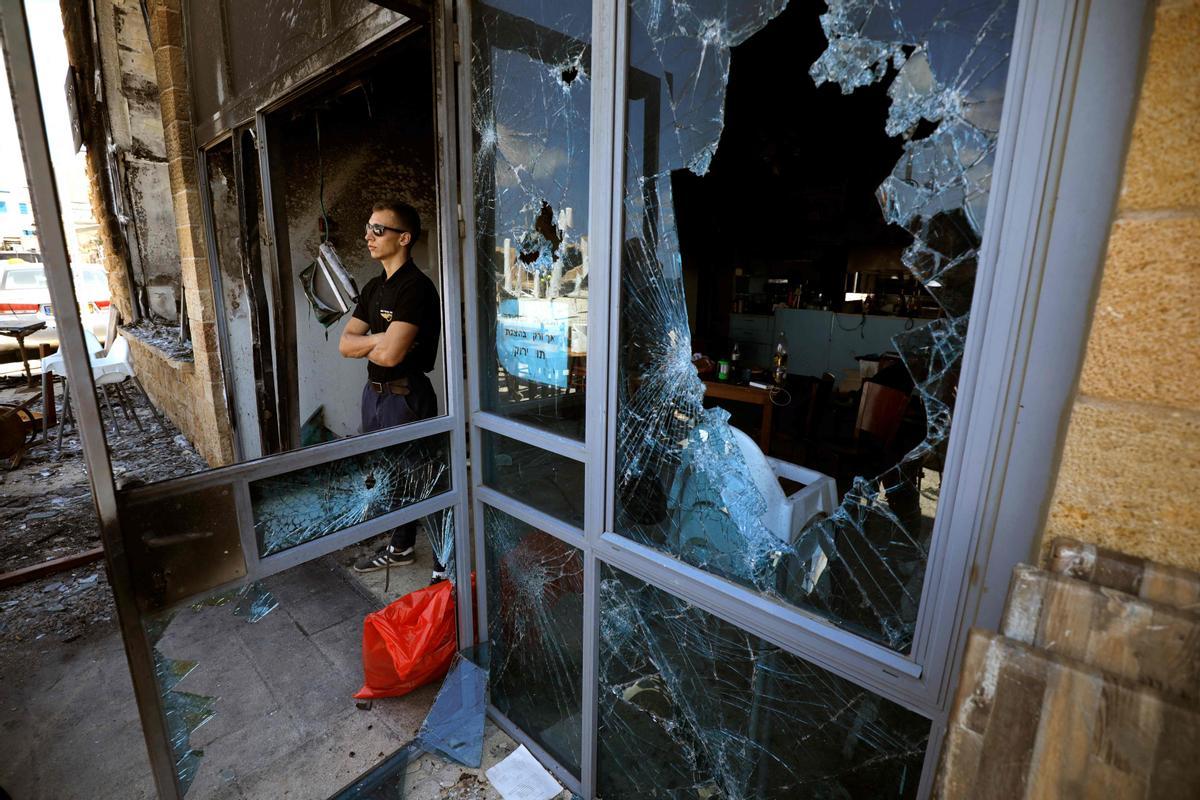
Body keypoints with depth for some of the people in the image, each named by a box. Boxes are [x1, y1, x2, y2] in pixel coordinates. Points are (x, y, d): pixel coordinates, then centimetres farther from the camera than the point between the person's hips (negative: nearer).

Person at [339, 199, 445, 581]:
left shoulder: (416, 287, -17)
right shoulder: (374, 287, 11)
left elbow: (389, 354, -25)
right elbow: (345, 344, 6)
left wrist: (367, 345, -5)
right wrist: (382, 339, -11)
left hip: (406, 396, -9)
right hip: (375, 392, 9)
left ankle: (446, 567, 14)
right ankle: (401, 548, 40)